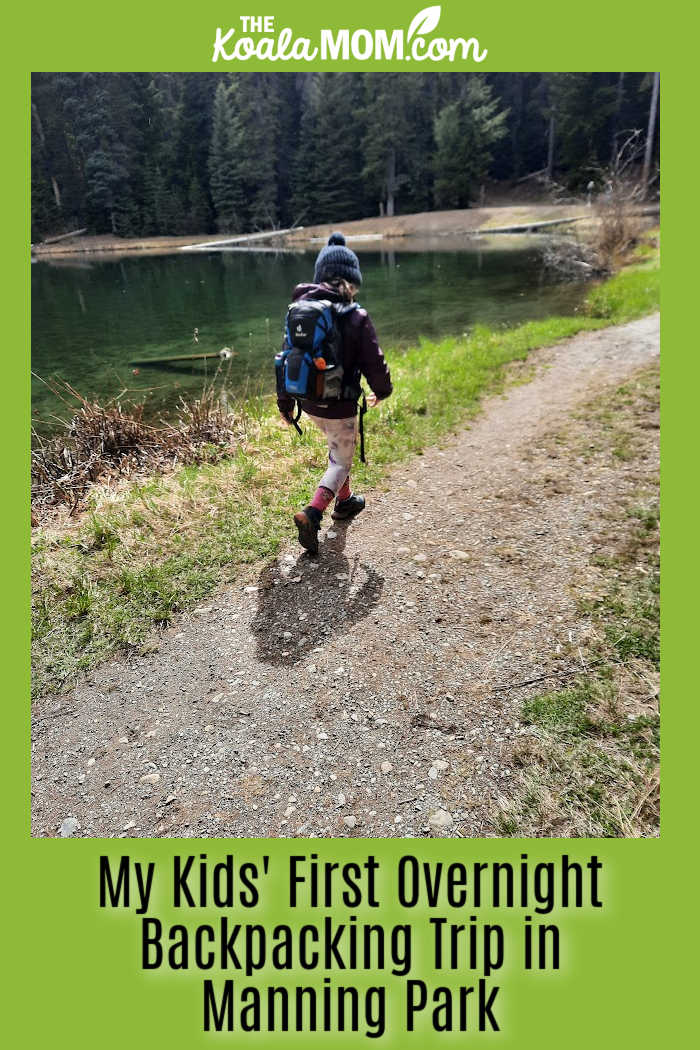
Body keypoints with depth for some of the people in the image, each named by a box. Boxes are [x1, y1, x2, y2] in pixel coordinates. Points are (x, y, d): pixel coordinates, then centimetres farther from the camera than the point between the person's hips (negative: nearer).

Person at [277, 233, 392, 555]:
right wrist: (382, 392, 11)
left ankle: (344, 501, 44)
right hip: (340, 407, -6)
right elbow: (374, 363, -11)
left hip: (310, 403, 6)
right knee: (341, 461, 11)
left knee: (337, 448, 29)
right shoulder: (357, 317, -16)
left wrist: (285, 404, 14)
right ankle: (312, 514, -8)